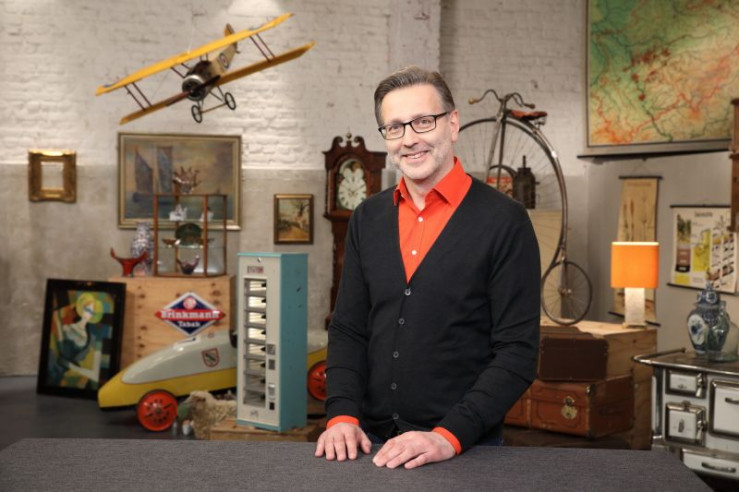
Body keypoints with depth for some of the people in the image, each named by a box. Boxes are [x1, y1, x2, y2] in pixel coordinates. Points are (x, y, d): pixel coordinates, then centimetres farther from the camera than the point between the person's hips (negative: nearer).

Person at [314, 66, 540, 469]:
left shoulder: (504, 221, -10)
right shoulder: (367, 219, 5)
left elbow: (517, 351, -13)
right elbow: (348, 328, 7)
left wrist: (449, 436, -21)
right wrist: (342, 414, -7)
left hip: (466, 448, -4)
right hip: (373, 444, 4)